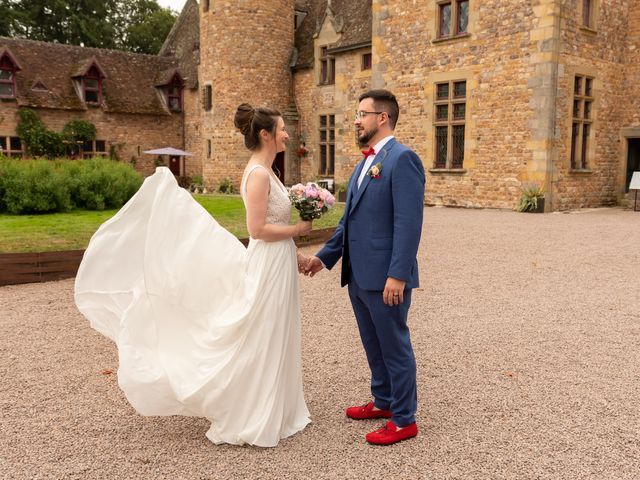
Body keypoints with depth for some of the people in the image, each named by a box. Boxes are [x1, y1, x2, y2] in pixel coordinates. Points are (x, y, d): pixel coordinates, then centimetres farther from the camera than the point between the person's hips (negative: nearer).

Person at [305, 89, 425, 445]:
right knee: (374, 344, 20)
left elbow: (409, 223, -20)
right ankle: (383, 402, 38)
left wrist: (397, 275, -23)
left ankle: (404, 420, 19)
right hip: (358, 275, 9)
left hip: (385, 278, -9)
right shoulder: (364, 164, 16)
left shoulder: (402, 158, -13)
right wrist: (326, 256, 17)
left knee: (394, 346, 4)